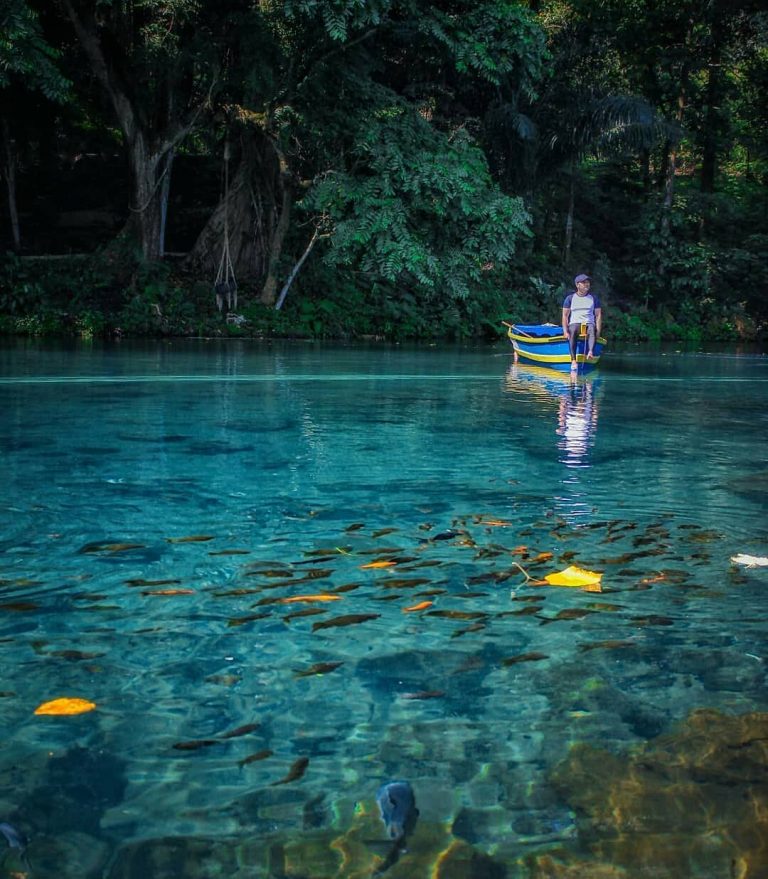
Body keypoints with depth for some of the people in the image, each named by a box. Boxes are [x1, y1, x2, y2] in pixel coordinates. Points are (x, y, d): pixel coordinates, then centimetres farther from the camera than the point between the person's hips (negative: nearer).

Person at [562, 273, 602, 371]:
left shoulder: (594, 298, 14)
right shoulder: (570, 298, 9)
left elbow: (598, 315, 10)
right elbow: (565, 315, 4)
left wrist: (598, 331, -6)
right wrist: (565, 331, -10)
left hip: (589, 324, 1)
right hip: (574, 323, -1)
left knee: (592, 330, -36)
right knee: (572, 331, -37)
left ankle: (590, 352, -59)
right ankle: (573, 360, -47)